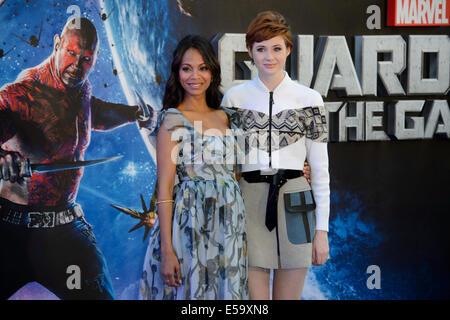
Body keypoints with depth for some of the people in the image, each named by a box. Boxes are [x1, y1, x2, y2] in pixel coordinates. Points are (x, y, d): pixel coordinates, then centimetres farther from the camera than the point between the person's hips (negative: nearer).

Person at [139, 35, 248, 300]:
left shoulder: (223, 117, 12)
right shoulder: (172, 119, -5)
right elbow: (165, 189, -10)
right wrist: (167, 251, -16)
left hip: (230, 225, 6)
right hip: (191, 225, -5)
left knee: (225, 291, 9)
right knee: (192, 290, 0)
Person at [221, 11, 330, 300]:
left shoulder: (309, 99, 3)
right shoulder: (234, 97, 5)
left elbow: (320, 169, 3)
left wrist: (322, 229, 0)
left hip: (293, 204, 0)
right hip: (247, 203, 0)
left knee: (289, 295, 7)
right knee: (253, 294, 0)